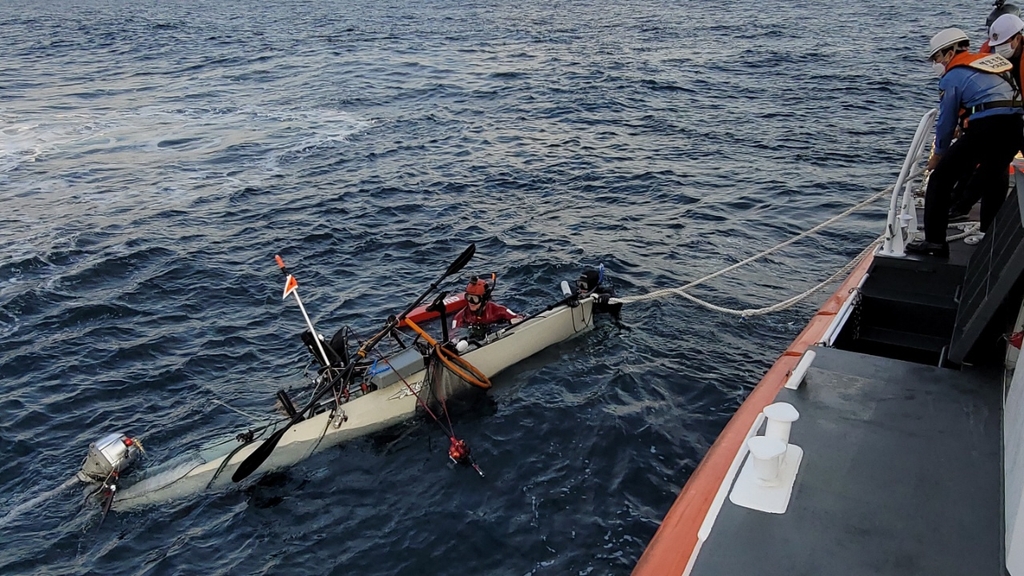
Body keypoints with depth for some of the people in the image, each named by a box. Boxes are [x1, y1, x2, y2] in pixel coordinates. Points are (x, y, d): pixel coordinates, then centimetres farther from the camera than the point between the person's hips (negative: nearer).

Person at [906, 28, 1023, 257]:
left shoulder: (952, 76, 6)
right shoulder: (990, 60, 23)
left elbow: (946, 120, 8)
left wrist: (938, 154, 20)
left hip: (985, 127, -7)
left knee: (940, 178, 1)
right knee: (991, 181, 24)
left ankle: (935, 241, -3)